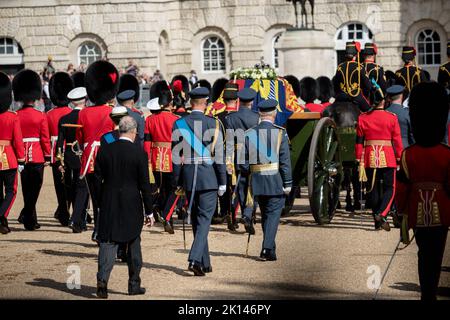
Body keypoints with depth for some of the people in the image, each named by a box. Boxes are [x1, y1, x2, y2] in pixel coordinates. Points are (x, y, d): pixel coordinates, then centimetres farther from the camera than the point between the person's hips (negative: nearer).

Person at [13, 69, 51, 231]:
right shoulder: (41, 116, -8)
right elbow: (45, 138, -6)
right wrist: (47, 156, 3)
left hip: (21, 155, 3)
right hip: (37, 156, -3)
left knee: (27, 189, 14)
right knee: (34, 188, 3)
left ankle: (31, 220, 17)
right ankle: (27, 216, -8)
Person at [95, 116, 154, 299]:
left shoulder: (104, 151, -1)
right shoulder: (139, 153, -9)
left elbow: (97, 179, 4)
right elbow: (145, 185, -7)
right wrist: (149, 212, 0)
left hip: (109, 205, 2)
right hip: (132, 206, -2)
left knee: (107, 242, 1)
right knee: (133, 245, 12)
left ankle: (102, 279, -19)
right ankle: (134, 284, 19)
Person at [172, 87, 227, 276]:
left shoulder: (179, 124, 0)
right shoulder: (213, 124, -7)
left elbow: (176, 156, 1)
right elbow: (219, 156, -7)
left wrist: (177, 182, 9)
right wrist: (222, 183, 0)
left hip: (188, 175, 3)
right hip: (208, 176, -3)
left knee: (196, 219, 13)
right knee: (204, 218, -1)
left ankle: (204, 263, 19)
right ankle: (195, 259, -18)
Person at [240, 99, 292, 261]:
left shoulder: (249, 134, 1)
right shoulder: (280, 133, -8)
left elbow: (244, 163, 3)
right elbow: (285, 161, -10)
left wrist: (248, 178, 16)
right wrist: (288, 183, -5)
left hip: (257, 181, 4)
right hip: (276, 181, -3)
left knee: (265, 215, 16)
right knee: (273, 214, 1)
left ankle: (270, 248, 25)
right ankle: (267, 249, -10)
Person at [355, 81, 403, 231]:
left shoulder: (362, 118, 0)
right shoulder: (392, 118, -5)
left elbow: (359, 141, 2)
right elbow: (397, 140, -4)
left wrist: (359, 161, 7)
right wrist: (400, 159, 4)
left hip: (370, 158, 2)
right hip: (387, 157, -2)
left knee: (373, 189, 11)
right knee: (389, 188, 4)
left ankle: (377, 221, 14)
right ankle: (381, 214, -18)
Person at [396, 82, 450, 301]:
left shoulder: (408, 155, -10)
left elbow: (402, 189, -6)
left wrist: (402, 210, 8)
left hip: (418, 213, 1)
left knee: (424, 252, 16)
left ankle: (427, 290, 13)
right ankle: (430, 293, 5)